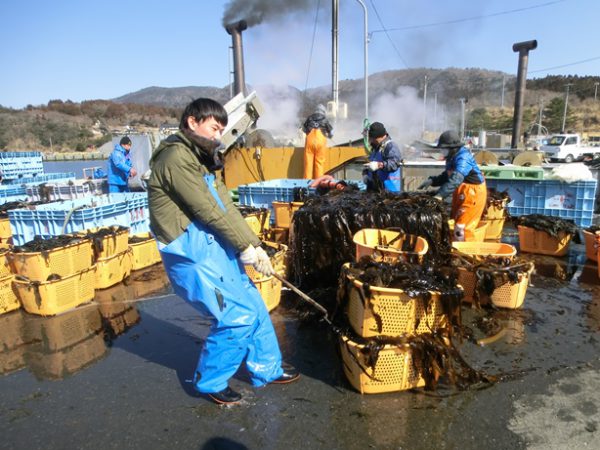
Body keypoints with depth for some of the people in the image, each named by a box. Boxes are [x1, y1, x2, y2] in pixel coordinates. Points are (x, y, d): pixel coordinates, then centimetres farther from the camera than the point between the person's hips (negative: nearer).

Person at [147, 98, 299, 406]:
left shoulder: (201, 158, 16)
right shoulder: (177, 157, -15)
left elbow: (225, 205, 7)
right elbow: (208, 210, -18)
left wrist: (253, 245, -2)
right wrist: (246, 247, -11)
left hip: (215, 246, 10)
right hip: (192, 252, -9)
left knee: (254, 307, 13)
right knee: (238, 315, -5)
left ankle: (267, 369, 31)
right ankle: (210, 382, 18)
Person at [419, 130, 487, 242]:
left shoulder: (463, 157, -23)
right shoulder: (452, 157, 7)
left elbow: (455, 179, -37)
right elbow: (447, 176, 18)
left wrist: (440, 195, -45)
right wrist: (432, 181, 1)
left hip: (472, 193, -10)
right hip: (461, 193, 10)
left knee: (461, 228, -10)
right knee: (455, 222, 15)